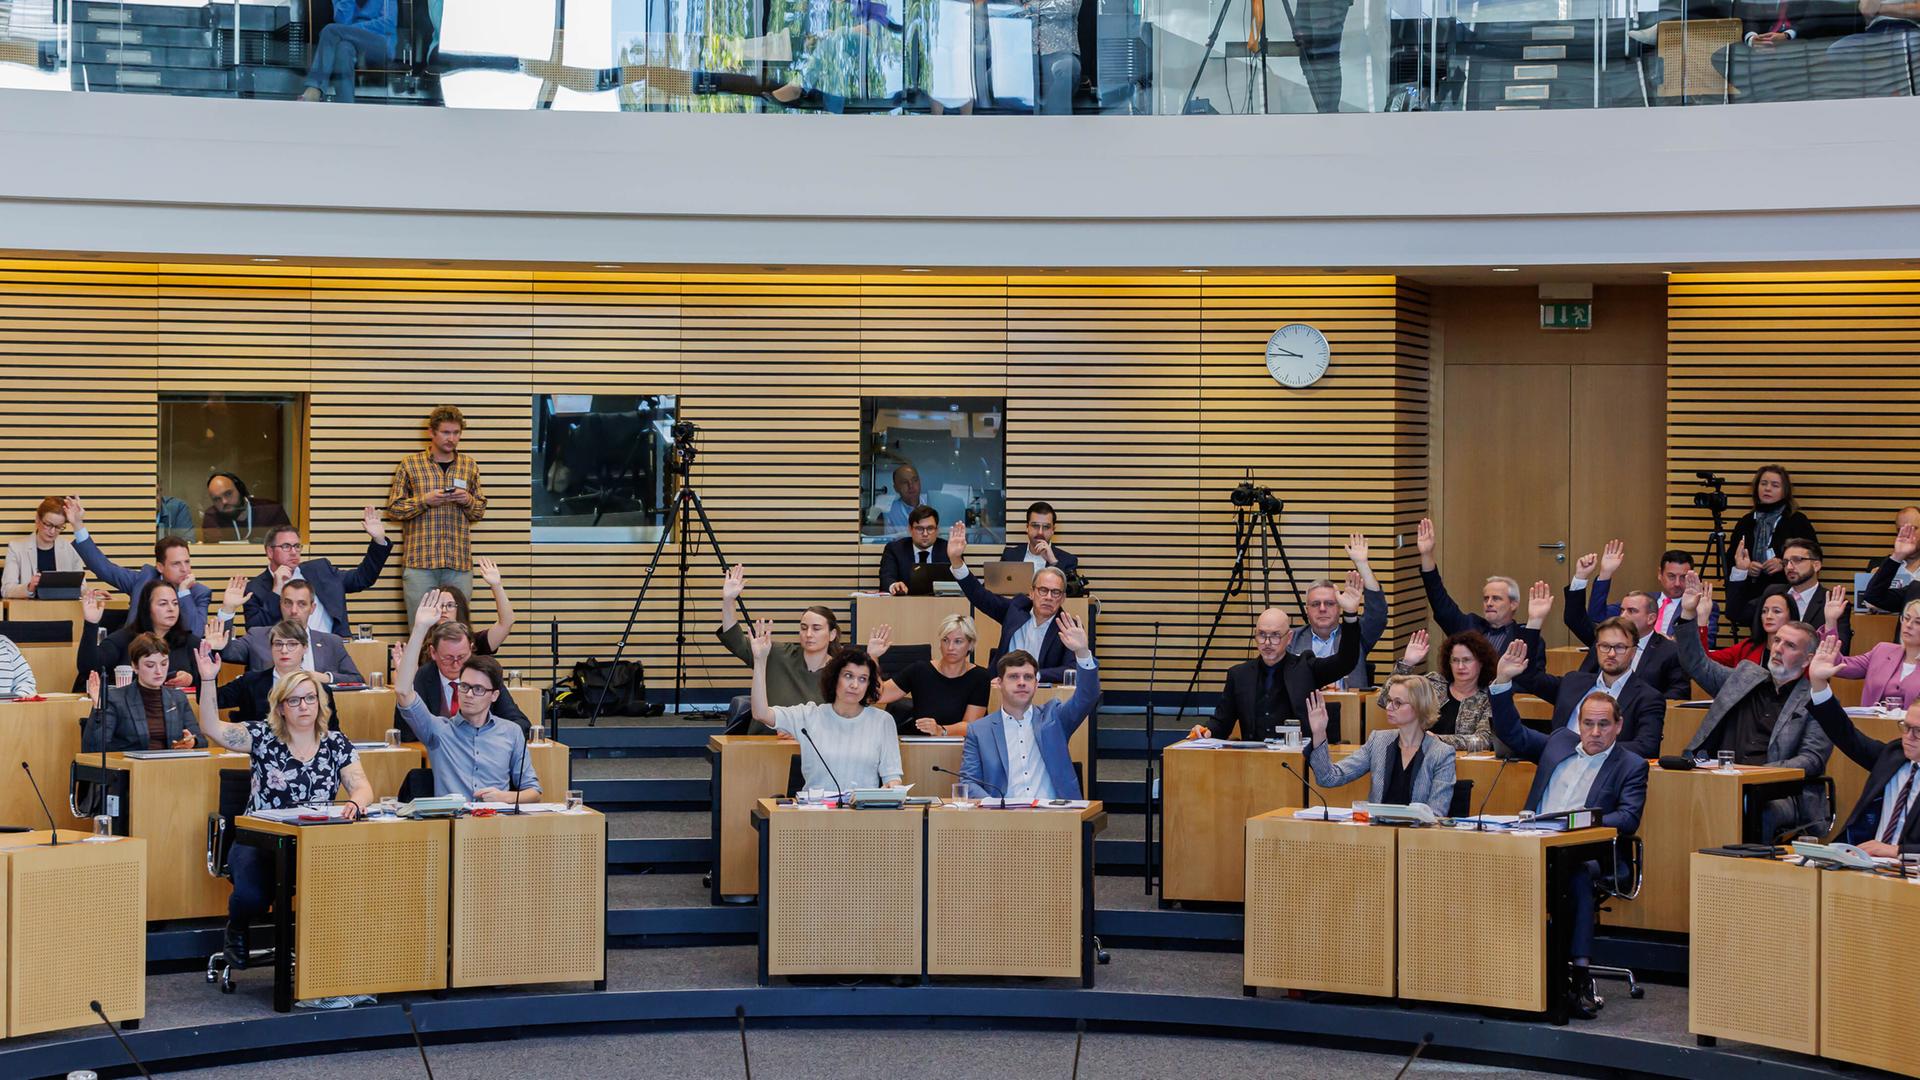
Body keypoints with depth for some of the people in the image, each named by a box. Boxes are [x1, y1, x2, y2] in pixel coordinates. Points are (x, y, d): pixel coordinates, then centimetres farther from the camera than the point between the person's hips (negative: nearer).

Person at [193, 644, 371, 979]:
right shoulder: (263, 737, 4)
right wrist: (208, 681, -19)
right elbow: (212, 729, -6)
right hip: (260, 842, -1)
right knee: (252, 895, -31)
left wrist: (354, 804, -25)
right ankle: (236, 929, 9)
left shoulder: (336, 744, 9)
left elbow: (362, 787, 0)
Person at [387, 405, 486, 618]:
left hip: (460, 562, 2)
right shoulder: (409, 464, 4)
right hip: (420, 560, -2)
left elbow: (479, 511, 18)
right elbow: (393, 508, 3)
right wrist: (424, 500, -12)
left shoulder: (470, 466, 12)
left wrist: (468, 500, -4)